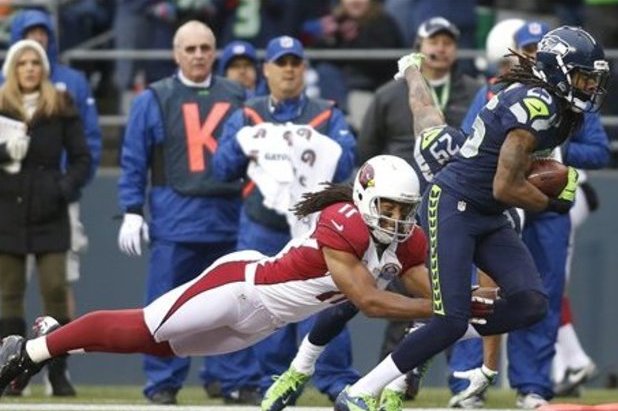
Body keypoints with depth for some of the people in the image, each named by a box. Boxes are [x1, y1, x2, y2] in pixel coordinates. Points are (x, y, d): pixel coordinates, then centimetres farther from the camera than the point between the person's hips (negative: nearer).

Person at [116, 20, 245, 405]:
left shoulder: (237, 97, 12)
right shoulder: (154, 99, 5)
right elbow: (133, 160, 4)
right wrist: (132, 212, -4)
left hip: (230, 220, 3)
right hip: (174, 221, -3)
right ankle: (163, 384, 1)